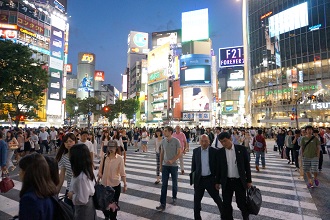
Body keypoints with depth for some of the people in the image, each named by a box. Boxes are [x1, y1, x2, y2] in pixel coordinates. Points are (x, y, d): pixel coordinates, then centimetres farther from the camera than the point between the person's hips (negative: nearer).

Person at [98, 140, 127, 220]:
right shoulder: (104, 157, -7)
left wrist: (125, 184, -6)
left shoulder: (120, 158, -14)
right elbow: (100, 171, 2)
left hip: (115, 185, -2)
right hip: (104, 184, 3)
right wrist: (97, 182, 8)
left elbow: (122, 173, -9)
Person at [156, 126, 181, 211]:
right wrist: (160, 165, 9)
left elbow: (179, 153, -9)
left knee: (174, 183, 13)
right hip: (165, 165, 3)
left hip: (174, 165, -2)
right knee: (164, 185, 1)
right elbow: (162, 153, 9)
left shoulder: (176, 141, -10)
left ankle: (174, 198, 35)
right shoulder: (163, 141, 2)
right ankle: (163, 204, 6)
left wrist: (172, 160, -21)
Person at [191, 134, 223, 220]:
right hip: (199, 180, 2)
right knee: (196, 200, 13)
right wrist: (193, 177, 6)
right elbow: (193, 165, 7)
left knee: (217, 199, 13)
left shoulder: (214, 151, -9)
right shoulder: (195, 151, -1)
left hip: (211, 179, -2)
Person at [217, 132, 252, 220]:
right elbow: (218, 167, 5)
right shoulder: (220, 152, -4)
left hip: (240, 181, -1)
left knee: (241, 203, 10)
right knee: (226, 204, 9)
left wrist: (249, 180, 0)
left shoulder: (241, 149, -9)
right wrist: (218, 182, 8)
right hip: (226, 182, 2)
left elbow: (247, 165, -2)